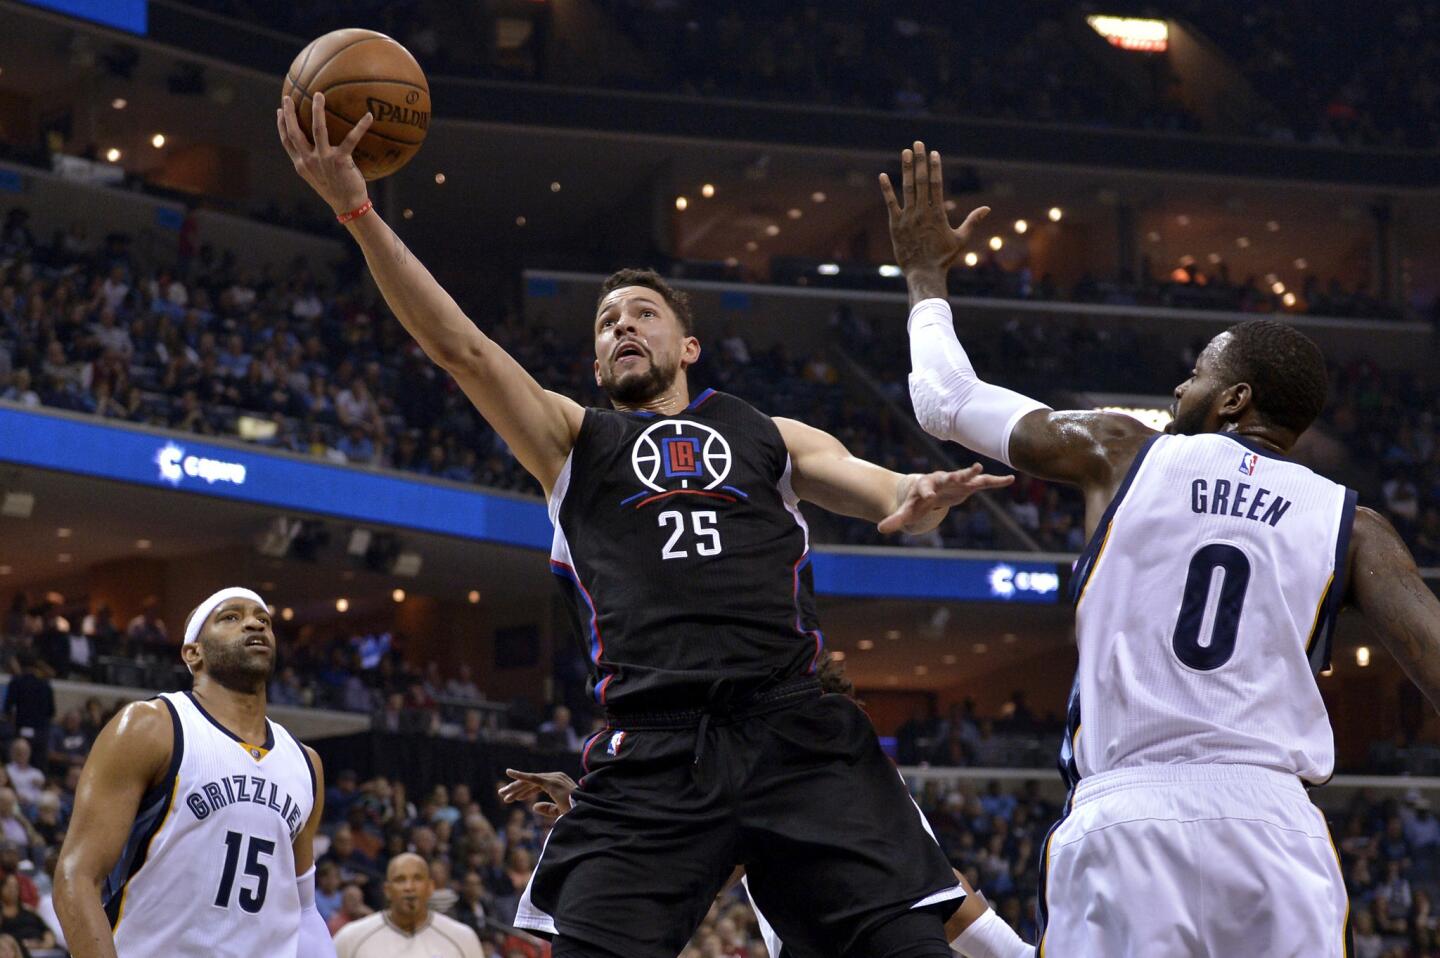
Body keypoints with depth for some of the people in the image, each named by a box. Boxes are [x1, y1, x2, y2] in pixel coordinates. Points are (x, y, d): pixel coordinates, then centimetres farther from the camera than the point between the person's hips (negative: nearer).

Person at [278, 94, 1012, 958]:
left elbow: (883, 493, 13)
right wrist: (358, 212, -1)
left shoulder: (770, 435, 25)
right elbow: (461, 345, 11)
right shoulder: (575, 439, 23)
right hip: (653, 750, 0)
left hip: (798, 731, 1)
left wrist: (921, 498, -14)